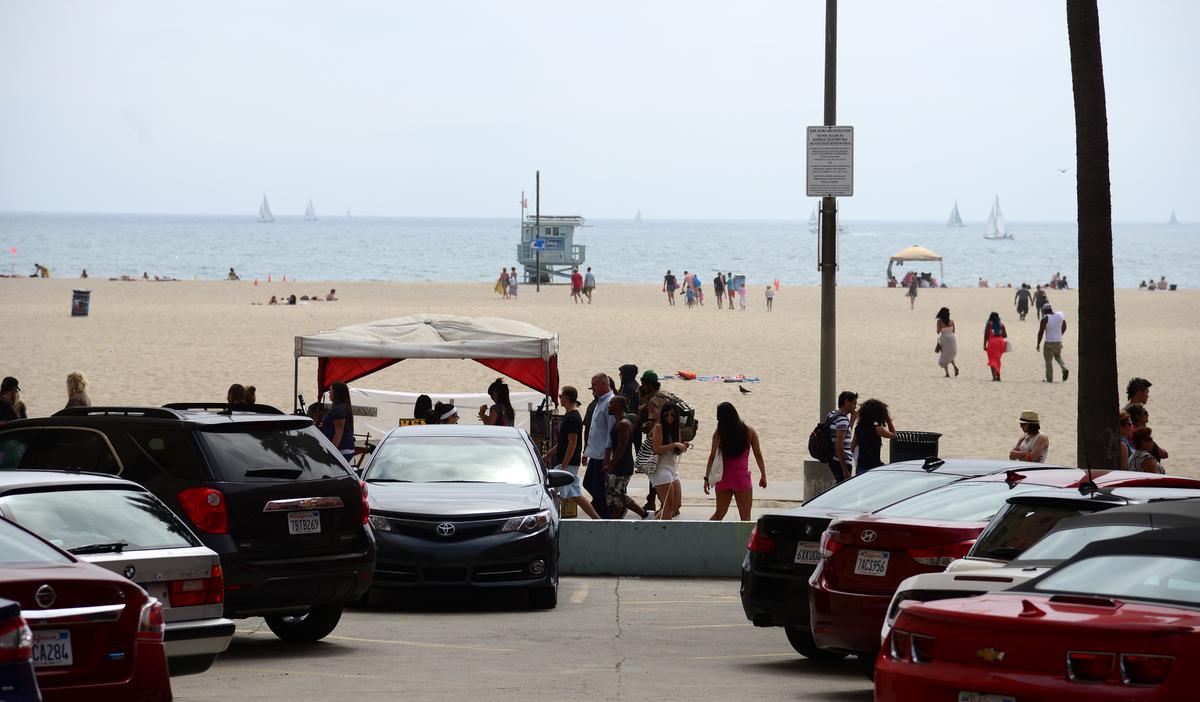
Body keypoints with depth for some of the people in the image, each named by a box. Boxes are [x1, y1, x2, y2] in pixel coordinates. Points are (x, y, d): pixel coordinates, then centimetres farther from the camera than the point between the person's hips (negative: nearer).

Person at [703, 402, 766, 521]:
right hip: (742, 478, -2)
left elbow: (712, 456, -7)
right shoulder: (749, 431, -2)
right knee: (745, 518, 0)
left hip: (723, 478, 2)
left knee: (719, 514, 18)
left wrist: (707, 478, -5)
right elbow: (758, 455, 0)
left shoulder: (719, 433, -3)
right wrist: (763, 475, 8)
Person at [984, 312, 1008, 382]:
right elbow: (1005, 335, 8)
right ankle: (998, 376, 20)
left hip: (992, 342, -4)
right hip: (1000, 342, 4)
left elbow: (986, 335, -6)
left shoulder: (989, 324, -1)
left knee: (992, 360, -3)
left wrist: (984, 345, -2)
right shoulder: (1001, 324, 8)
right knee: (997, 360, 19)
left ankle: (994, 376, -19)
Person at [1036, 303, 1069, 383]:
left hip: (1049, 342, -5)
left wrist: (1038, 344, -3)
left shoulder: (1045, 319, -14)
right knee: (1058, 356, 27)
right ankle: (1064, 368, 4)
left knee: (1048, 360, 4)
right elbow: (1064, 328, 15)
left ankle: (1049, 378, 5)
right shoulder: (1060, 315, 2)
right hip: (1059, 342, 5)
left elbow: (1040, 332, -11)